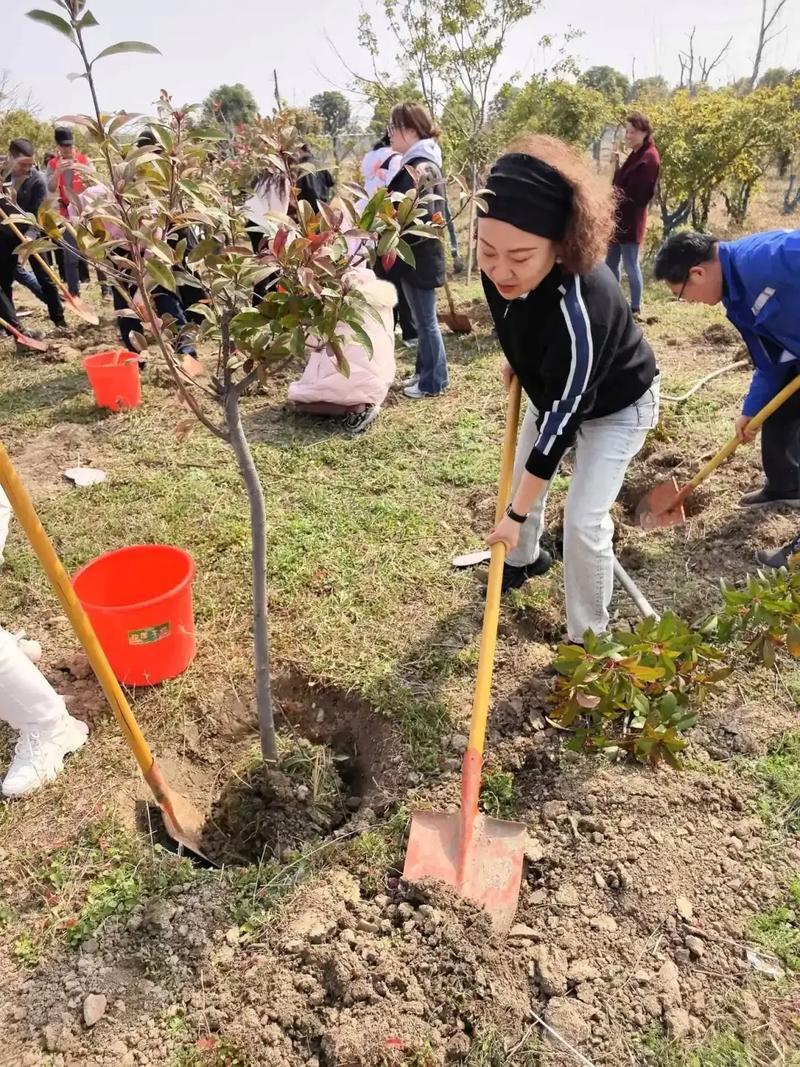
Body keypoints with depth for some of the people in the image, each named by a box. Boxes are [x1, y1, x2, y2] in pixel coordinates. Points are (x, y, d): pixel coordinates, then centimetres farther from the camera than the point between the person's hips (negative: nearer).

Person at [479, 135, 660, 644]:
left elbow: (562, 422, -36)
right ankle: (525, 559, 49)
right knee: (521, 477, 18)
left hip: (617, 406, -7)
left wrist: (514, 516, -28)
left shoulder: (579, 312, -45)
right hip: (556, 390, 7)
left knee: (583, 519, -11)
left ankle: (588, 638, 12)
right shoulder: (506, 264, -27)